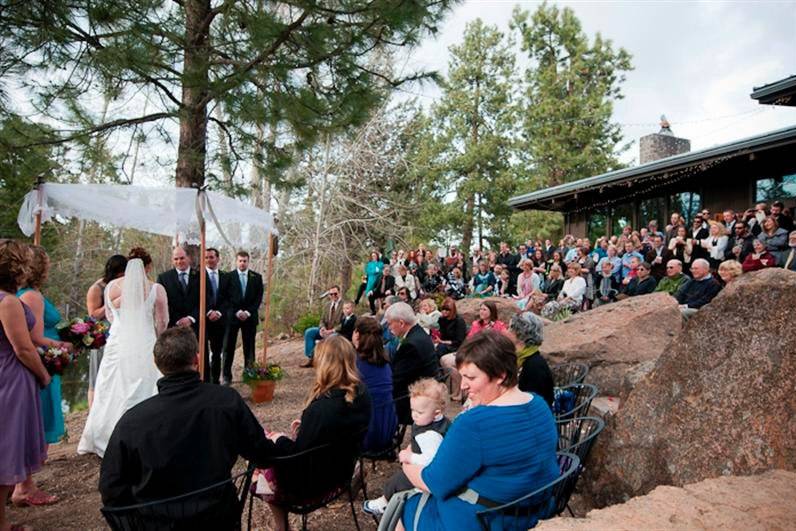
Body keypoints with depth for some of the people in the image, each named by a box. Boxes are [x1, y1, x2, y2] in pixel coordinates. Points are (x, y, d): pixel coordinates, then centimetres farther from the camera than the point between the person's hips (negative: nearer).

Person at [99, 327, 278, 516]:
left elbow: (110, 489, -8)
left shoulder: (131, 420, -17)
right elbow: (263, 457, -6)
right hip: (217, 521, 0)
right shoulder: (228, 400, -16)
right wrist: (278, 442, 16)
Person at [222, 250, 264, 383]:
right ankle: (227, 376, 7)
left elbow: (259, 297, 3)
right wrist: (237, 312, -11)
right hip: (232, 316, -1)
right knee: (228, 347, 1)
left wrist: (248, 312, -8)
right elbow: (226, 297, -1)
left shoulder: (257, 277, 7)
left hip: (250, 316, 1)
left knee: (249, 347, 4)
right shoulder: (229, 276, 3)